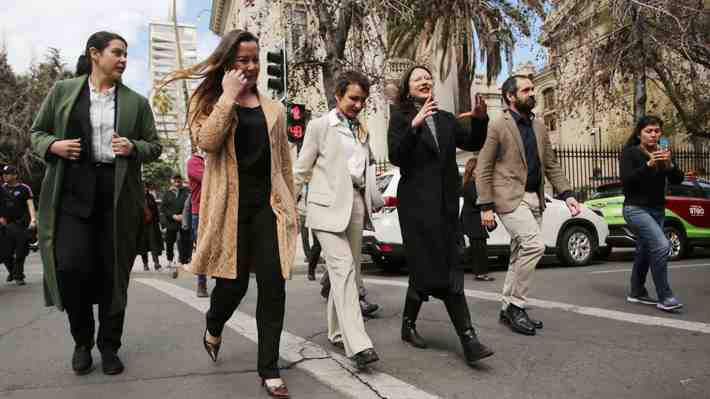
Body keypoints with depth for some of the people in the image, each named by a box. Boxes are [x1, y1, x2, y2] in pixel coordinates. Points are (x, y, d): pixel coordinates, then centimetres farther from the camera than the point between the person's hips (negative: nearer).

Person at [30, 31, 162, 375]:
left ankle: (109, 346, 20)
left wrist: (133, 148, -10)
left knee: (113, 272, 3)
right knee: (71, 267, -10)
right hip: (72, 190, -1)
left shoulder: (137, 102, 10)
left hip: (118, 195, 1)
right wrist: (53, 145, -8)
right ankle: (82, 339, 16)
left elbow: (154, 147, 12)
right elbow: (37, 132, 14)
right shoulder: (62, 91, 9)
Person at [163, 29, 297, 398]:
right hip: (230, 205, -2)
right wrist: (228, 95, -12)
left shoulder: (273, 109, 14)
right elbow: (207, 141, -16)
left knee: (273, 285, -4)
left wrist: (290, 206, 12)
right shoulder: (209, 102, 6)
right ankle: (213, 328, 40)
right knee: (233, 284, 3)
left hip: (267, 203, 3)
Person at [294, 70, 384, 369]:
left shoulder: (363, 131, 19)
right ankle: (358, 344, -20)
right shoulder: (320, 125, 2)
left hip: (356, 205, 6)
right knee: (343, 270, -15)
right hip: (328, 206, -6)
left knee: (349, 271, 9)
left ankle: (338, 331, 23)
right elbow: (302, 169, 3)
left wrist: (376, 200, 12)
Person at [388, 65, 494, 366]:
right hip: (417, 203, -6)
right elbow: (395, 156, -13)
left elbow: (472, 143, 11)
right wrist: (414, 125, -24)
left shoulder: (445, 119, 16)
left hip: (446, 203, 6)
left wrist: (479, 119, -6)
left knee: (447, 269, 4)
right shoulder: (400, 118, 1)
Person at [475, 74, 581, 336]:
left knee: (520, 255, 10)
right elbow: (482, 170, -8)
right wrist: (486, 206, -14)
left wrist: (566, 194, 3)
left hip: (534, 199, 7)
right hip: (509, 197, -7)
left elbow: (551, 165, 16)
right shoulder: (498, 126, -5)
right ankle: (516, 304, -7)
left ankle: (509, 309, 21)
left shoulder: (539, 127, 15)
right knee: (535, 245, -21)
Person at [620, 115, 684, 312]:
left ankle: (636, 293, 28)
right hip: (636, 208, -6)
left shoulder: (662, 153, 9)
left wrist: (670, 164, -17)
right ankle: (665, 297, -16)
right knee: (662, 245, -22)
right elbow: (626, 181, -17)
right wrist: (648, 164, -27)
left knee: (645, 252, 13)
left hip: (657, 210, 6)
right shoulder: (630, 152, -6)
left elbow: (677, 180, 2)